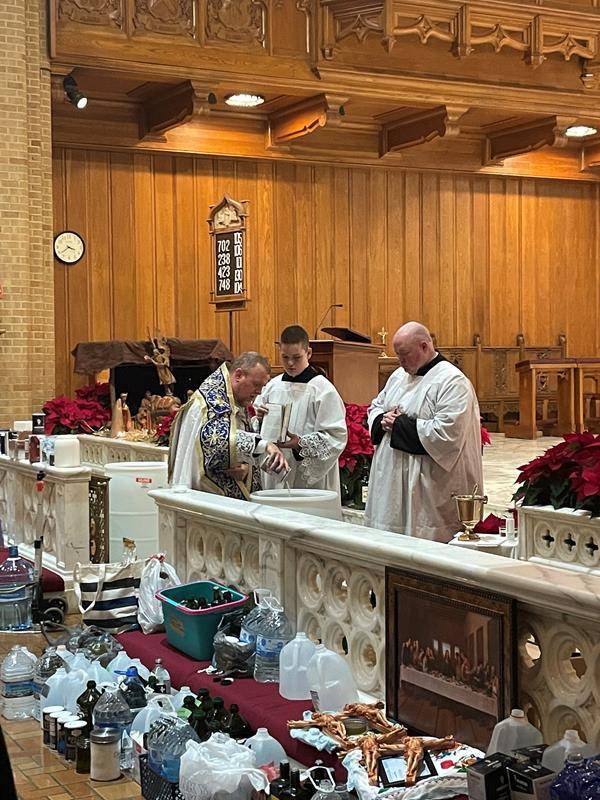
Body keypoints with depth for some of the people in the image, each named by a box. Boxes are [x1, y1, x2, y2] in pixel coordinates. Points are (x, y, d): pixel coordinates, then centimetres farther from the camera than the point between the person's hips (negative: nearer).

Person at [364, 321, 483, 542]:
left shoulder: (452, 381, -12)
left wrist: (401, 424, -14)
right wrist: (383, 420, 0)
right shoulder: (398, 376, 15)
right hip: (390, 480, 8)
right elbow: (375, 407, 25)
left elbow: (446, 432, -22)